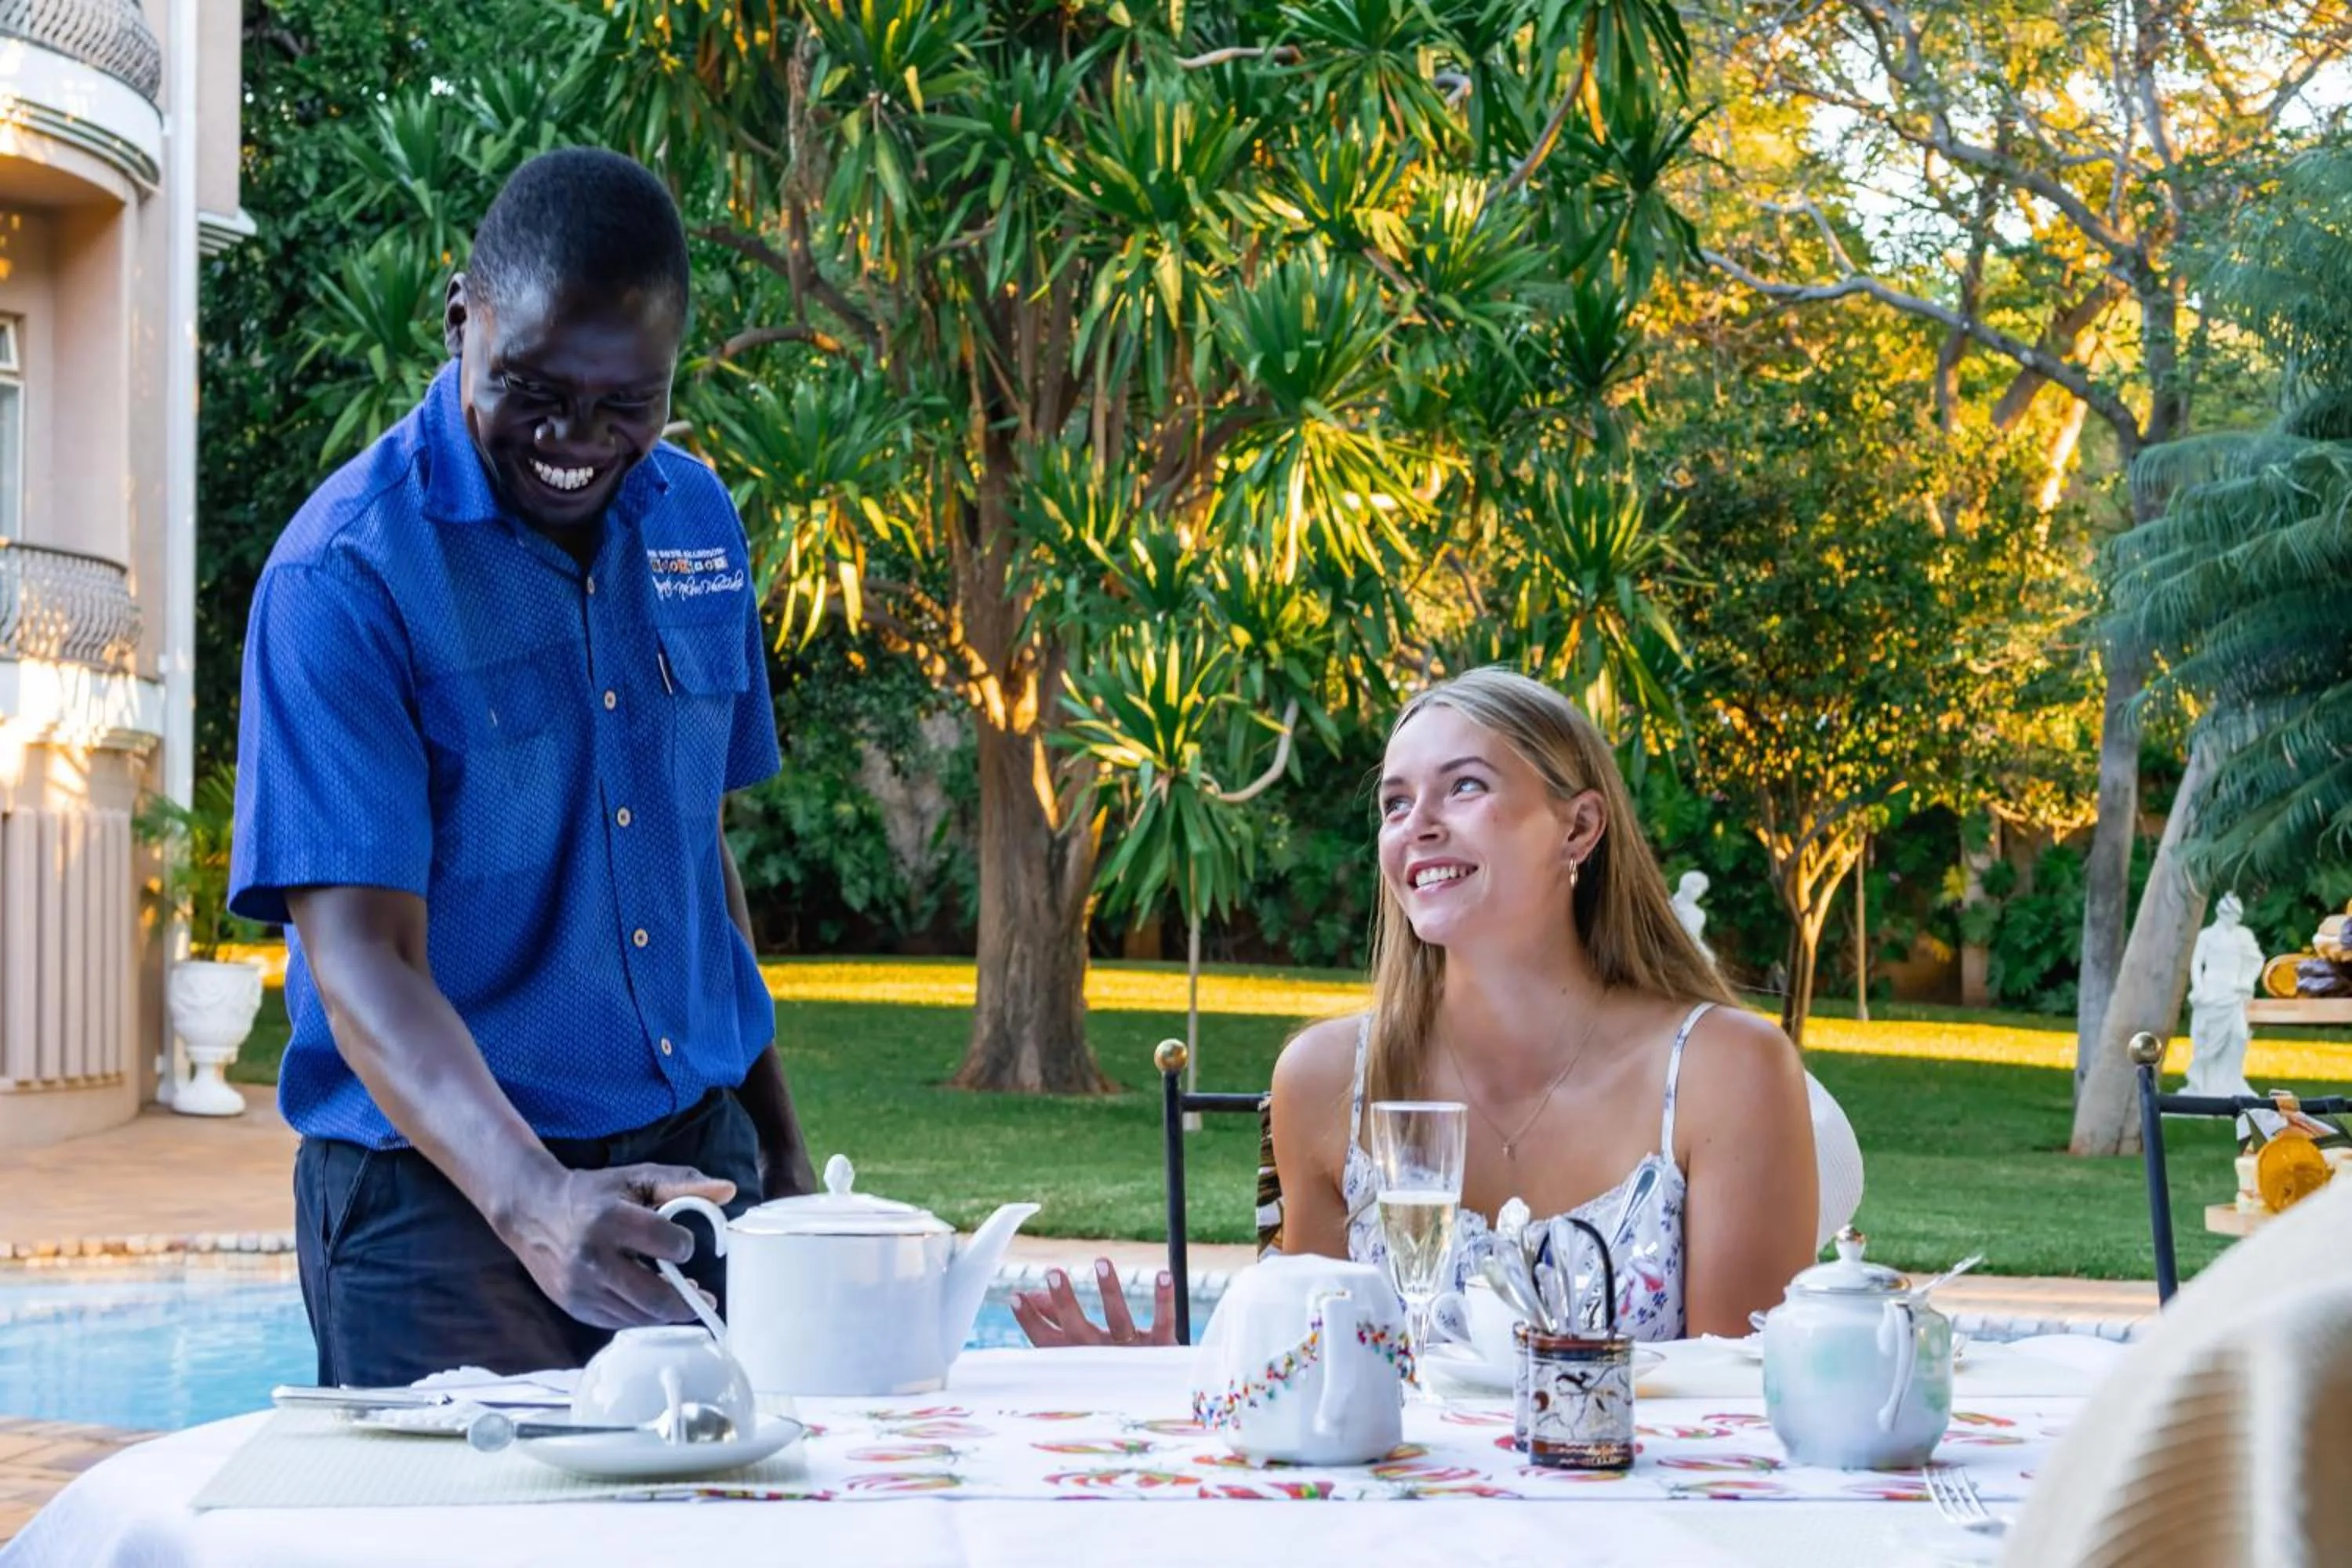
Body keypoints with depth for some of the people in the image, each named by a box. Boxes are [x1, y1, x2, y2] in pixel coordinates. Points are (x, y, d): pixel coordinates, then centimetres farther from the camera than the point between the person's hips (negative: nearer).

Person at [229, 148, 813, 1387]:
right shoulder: (343, 574, -14)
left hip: (694, 1157, 5)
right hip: (440, 1191, -5)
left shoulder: (698, 525, 7)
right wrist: (532, 1199, -36)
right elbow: (359, 956, -21)